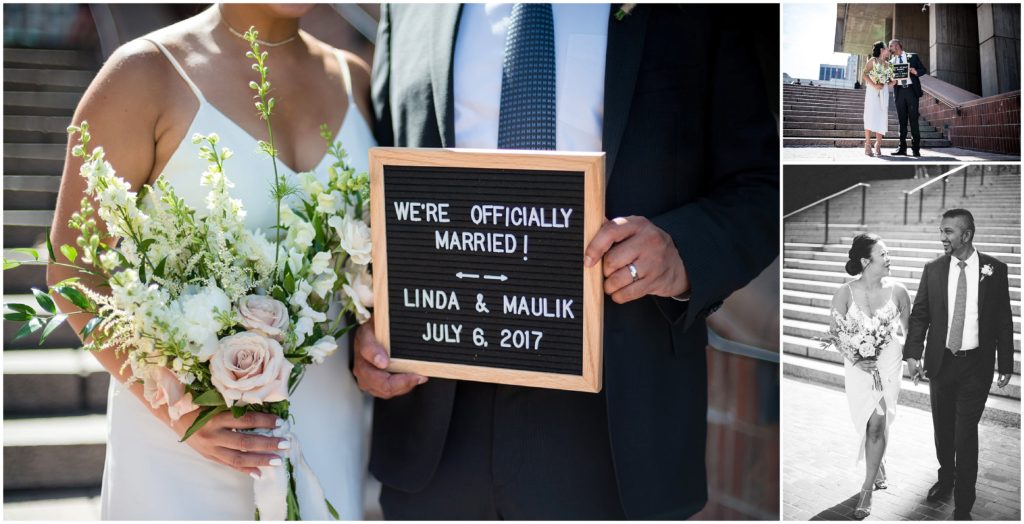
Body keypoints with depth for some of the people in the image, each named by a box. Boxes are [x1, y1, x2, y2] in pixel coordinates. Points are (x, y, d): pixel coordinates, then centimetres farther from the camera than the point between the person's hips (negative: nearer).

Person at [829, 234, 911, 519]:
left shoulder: (897, 291, -6)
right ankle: (879, 468, 39)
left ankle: (867, 491, -2)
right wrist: (856, 359, -17)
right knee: (871, 424, 11)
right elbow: (835, 333, -6)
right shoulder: (845, 293, -9)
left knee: (877, 424, -9)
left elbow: (910, 329, 9)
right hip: (858, 367, 1)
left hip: (889, 364, 0)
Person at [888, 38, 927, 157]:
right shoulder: (891, 61, 15)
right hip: (899, 91, 3)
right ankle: (902, 147, 5)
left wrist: (916, 72, -12)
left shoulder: (912, 57, 8)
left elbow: (924, 70, 8)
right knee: (902, 120, 4)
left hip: (911, 90, -3)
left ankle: (916, 148, -3)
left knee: (913, 119, -5)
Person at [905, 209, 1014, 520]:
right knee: (943, 428, 15)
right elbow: (920, 315, 1)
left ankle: (963, 507, 3)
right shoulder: (933, 270, 0)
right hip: (941, 362, 3)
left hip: (976, 365, -2)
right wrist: (913, 354, -12)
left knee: (965, 433, -5)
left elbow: (1004, 319, 1)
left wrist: (1005, 364, 2)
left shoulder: (994, 270, -4)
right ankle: (945, 480, 39)